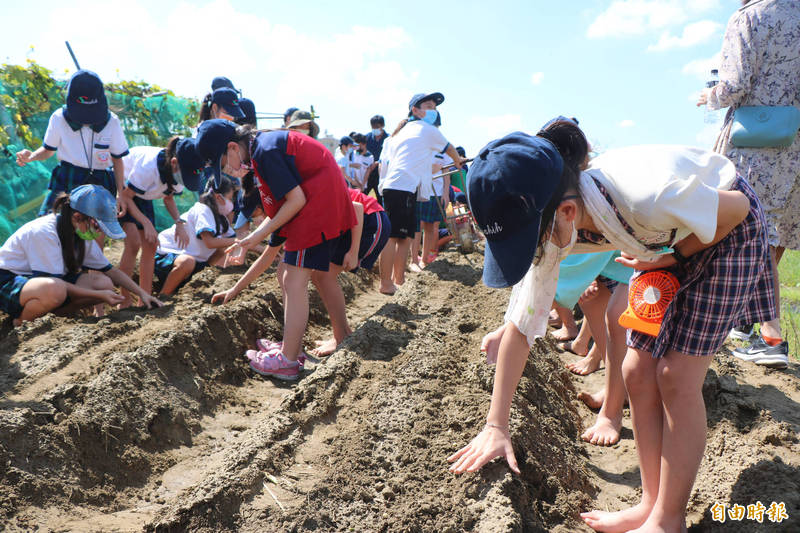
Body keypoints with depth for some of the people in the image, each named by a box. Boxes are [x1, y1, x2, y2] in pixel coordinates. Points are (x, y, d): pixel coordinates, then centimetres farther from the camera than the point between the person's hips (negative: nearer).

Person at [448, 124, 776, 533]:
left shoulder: (647, 196, -44)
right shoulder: (552, 225, -24)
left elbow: (738, 207, -21)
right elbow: (521, 324, -17)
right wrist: (496, 426, -17)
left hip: (727, 229, -5)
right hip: (666, 237, 5)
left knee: (677, 376, -12)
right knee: (638, 372, -1)